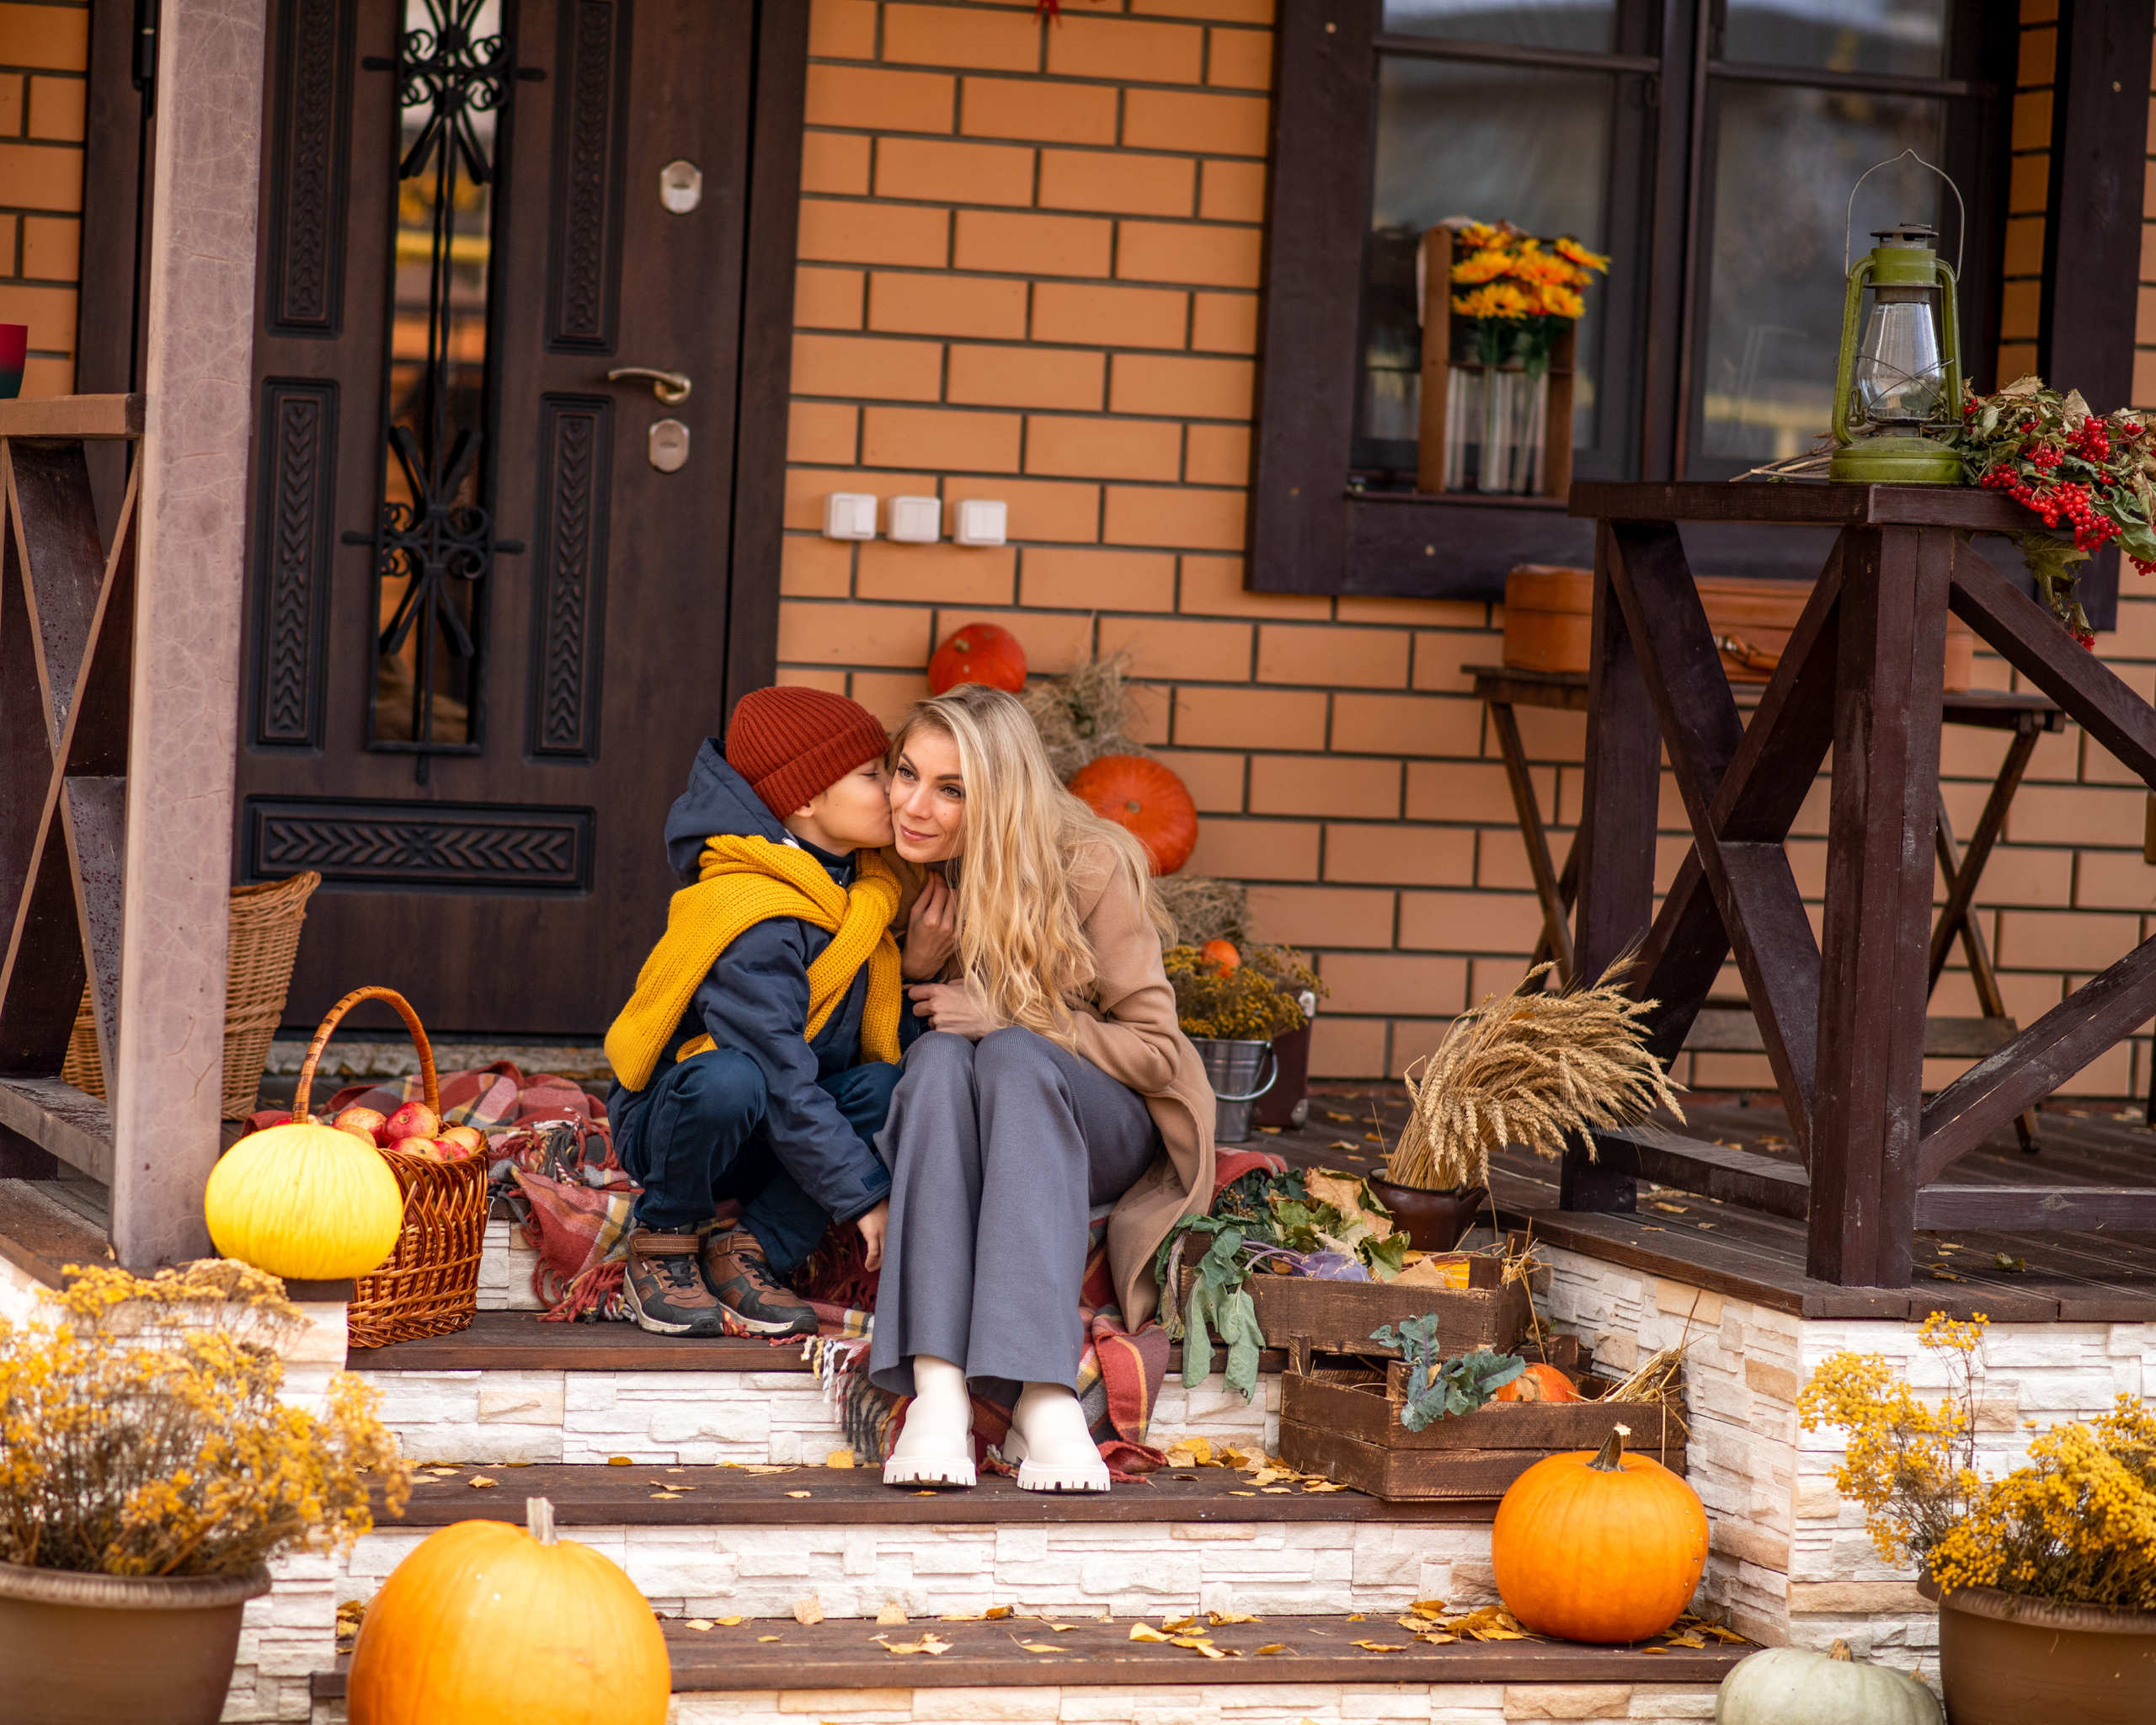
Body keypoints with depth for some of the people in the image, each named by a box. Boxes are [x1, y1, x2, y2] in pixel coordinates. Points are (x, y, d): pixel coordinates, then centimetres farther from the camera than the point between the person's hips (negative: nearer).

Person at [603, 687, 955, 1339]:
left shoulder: (859, 883, 2)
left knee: (889, 1086, -21)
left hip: (767, 1135, 7)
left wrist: (914, 971, -15)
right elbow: (784, 1083, -28)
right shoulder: (752, 923, -26)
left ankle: (753, 1251, -10)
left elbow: (883, 1038, 3)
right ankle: (665, 1237, -11)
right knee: (730, 1078, -40)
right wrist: (864, 1195, -26)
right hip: (668, 1121, -7)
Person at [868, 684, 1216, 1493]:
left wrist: (1007, 1018, -23)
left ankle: (1045, 1398, -49)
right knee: (939, 1057, -33)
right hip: (958, 1144, 2)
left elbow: (1155, 1050, -11)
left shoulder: (1092, 869, -14)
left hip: (1098, 1133, -2)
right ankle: (937, 1390, -48)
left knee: (1010, 1057, -36)